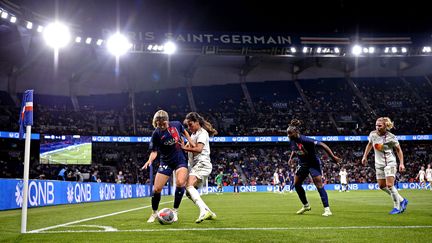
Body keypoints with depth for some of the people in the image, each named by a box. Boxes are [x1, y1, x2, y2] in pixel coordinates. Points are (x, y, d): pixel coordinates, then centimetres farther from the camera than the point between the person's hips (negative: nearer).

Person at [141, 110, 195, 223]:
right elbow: (154, 151, -10)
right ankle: (154, 213, 21)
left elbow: (184, 132, 14)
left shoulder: (176, 124, -9)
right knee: (156, 189, -5)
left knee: (180, 182, -25)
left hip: (180, 159, 0)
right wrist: (150, 160, -29)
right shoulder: (156, 134, -14)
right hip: (166, 162, 0)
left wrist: (190, 142, 2)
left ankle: (175, 211, -7)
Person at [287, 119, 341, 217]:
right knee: (296, 184, 10)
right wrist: (291, 157, 5)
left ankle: (327, 209, -14)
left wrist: (333, 156, -31)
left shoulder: (304, 140, -29)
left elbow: (322, 144, -29)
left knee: (319, 185, -15)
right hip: (302, 164, 8)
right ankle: (306, 205, 27)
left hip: (313, 164, -8)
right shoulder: (292, 141, -7)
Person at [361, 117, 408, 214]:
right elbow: (369, 144, 15)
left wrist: (401, 163, -11)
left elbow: (398, 149, -5)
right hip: (379, 163, 6)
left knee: (389, 185, -16)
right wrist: (365, 156, 14)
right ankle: (401, 200, 22)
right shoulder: (373, 134, -4)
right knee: (382, 186, 8)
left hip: (390, 162, -6)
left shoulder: (391, 137, -16)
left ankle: (397, 207, -1)